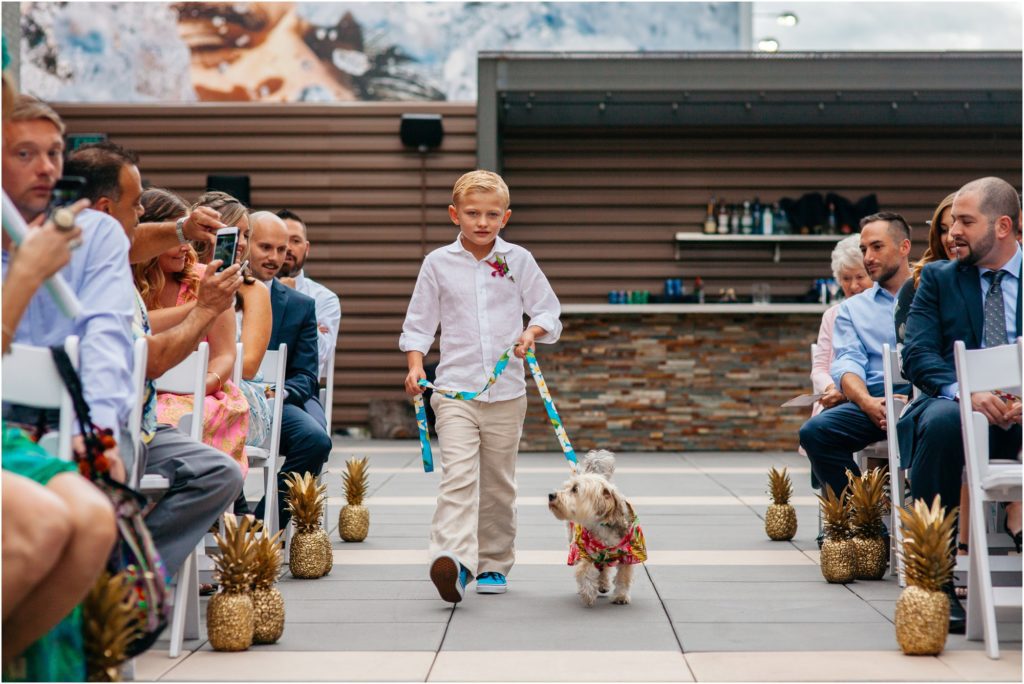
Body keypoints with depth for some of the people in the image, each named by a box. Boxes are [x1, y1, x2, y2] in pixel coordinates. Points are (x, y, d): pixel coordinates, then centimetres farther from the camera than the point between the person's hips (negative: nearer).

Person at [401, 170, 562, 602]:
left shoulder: (519, 260, 5)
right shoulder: (438, 263, 3)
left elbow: (548, 310, 9)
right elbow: (419, 322, 8)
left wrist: (532, 332, -11)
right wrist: (415, 365, -7)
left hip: (506, 391, 2)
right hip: (455, 388, -2)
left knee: (497, 484, 10)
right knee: (458, 474, -18)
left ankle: (494, 563, 22)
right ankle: (452, 559, -32)